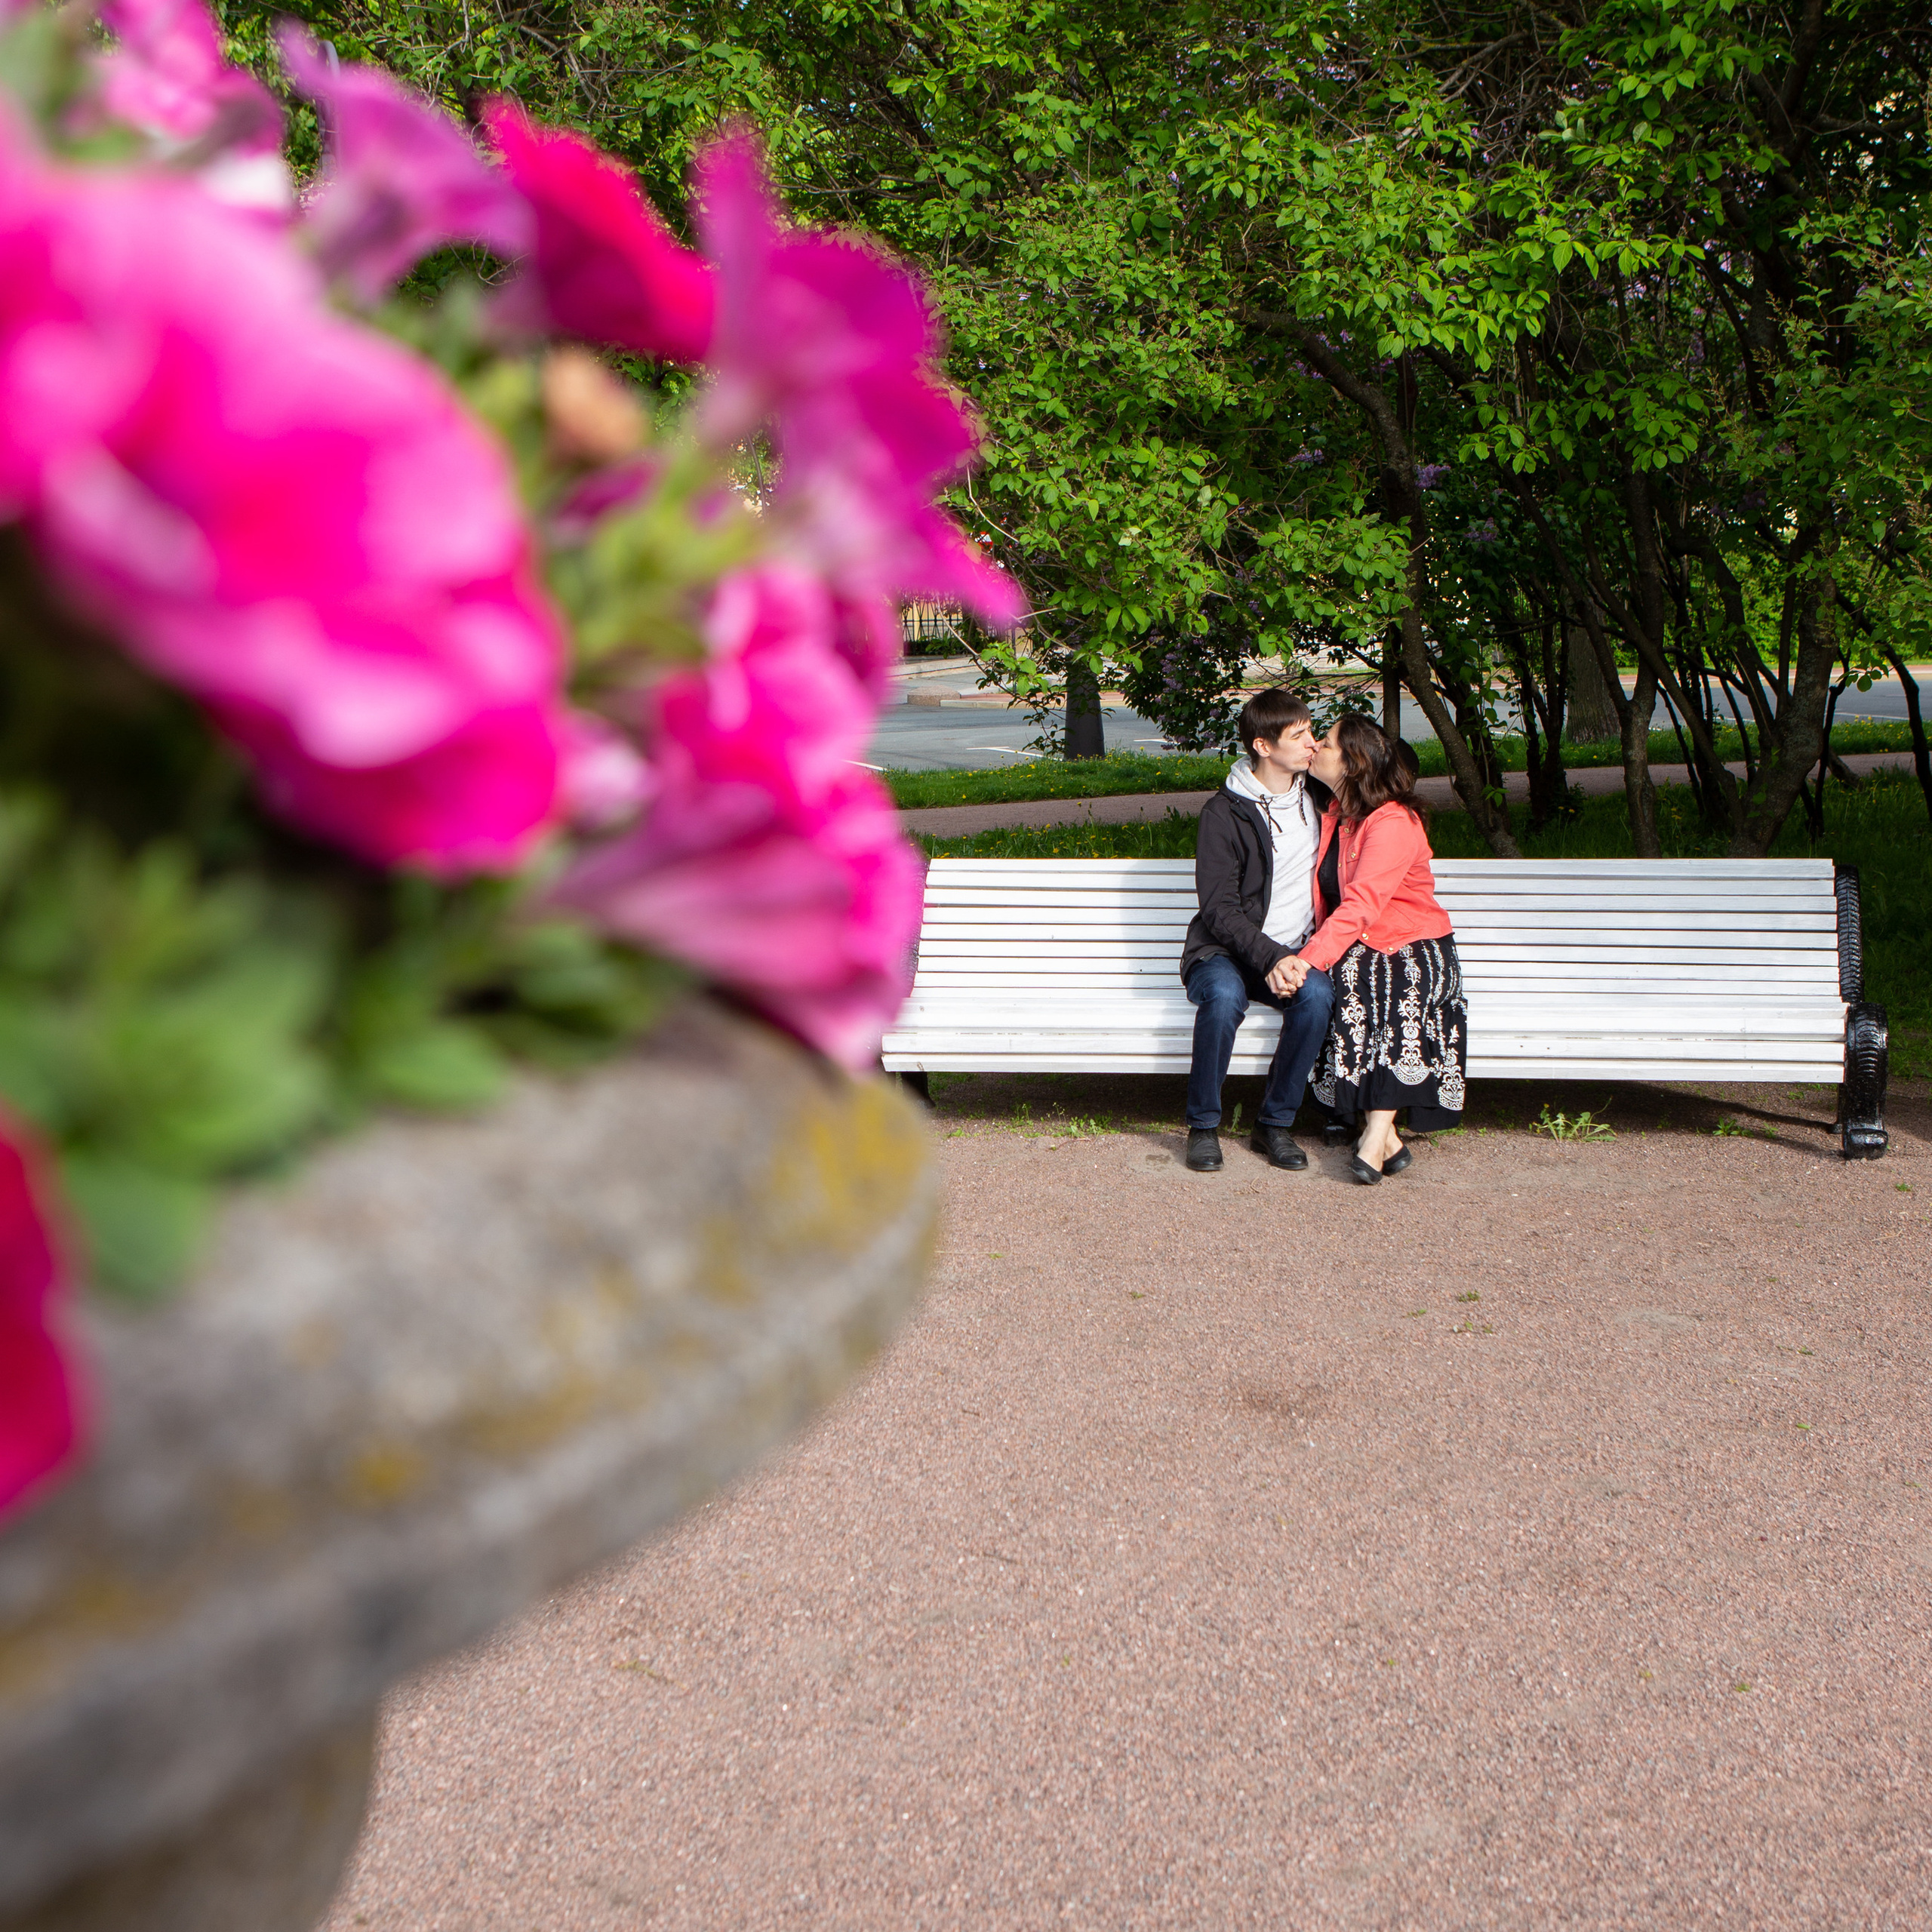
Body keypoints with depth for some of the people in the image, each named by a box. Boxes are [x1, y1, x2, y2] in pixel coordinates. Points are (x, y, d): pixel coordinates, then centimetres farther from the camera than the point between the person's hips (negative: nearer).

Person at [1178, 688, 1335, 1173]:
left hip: (1292, 953, 4)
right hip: (1225, 952, -4)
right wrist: (1271, 958, -28)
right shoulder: (1225, 813, -7)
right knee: (1225, 995, -37)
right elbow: (1219, 910, -13)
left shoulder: (1316, 797, 9)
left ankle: (1276, 1123, -16)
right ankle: (1203, 1124, -17)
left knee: (1317, 993, -31)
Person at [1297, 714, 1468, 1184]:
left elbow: (1360, 906, -27)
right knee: (1347, 979, -29)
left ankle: (1375, 1137, -42)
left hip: (1415, 947, -5)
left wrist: (1308, 961, -36)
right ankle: (1385, 1136, -35)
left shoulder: (1394, 823, -15)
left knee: (1406, 984, -37)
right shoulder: (1331, 816, 11)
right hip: (1357, 948, 5)